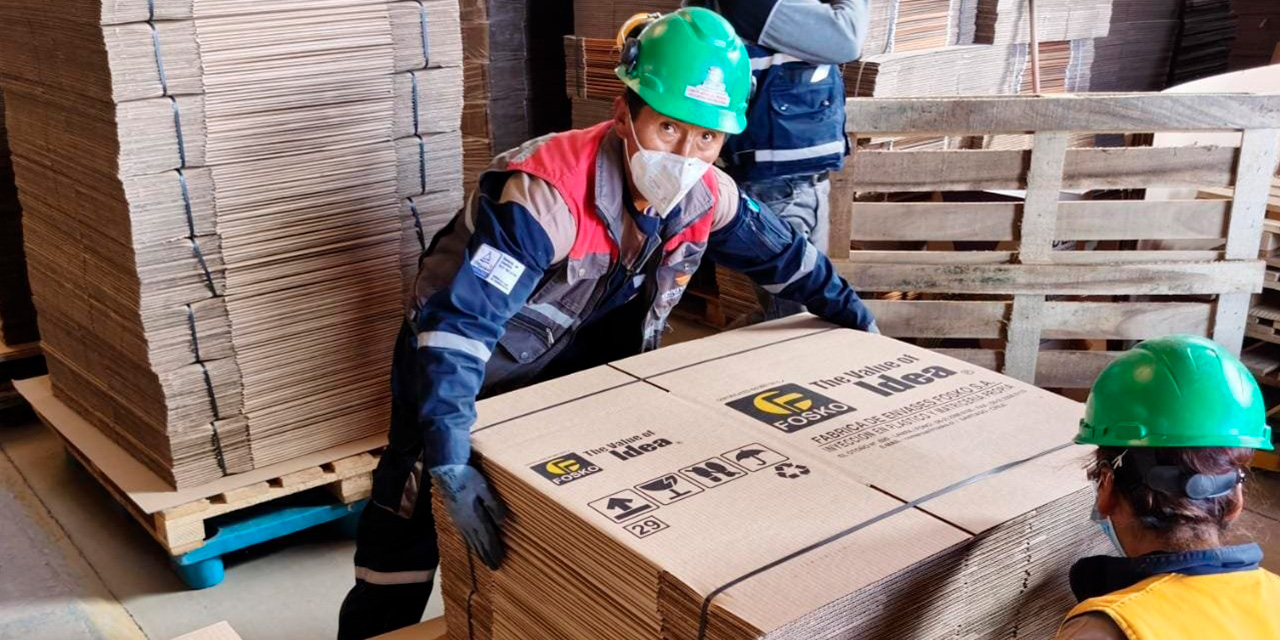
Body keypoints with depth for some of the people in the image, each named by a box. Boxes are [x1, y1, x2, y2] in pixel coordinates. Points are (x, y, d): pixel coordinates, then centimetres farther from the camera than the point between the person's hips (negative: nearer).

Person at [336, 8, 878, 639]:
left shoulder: (708, 197, -16)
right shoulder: (548, 193, -38)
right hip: (466, 366, -6)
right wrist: (449, 463, -51)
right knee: (409, 532, -6)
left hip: (575, 366, 6)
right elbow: (457, 323, -42)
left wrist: (858, 320, 13)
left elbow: (783, 254, 4)